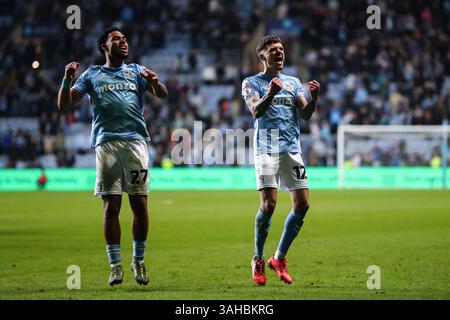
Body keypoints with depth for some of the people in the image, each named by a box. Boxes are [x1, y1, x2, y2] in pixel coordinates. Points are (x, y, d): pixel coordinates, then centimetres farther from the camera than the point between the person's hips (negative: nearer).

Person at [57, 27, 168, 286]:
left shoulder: (136, 71, 17)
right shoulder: (92, 75, 16)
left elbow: (162, 94, 3)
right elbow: (64, 104, 11)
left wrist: (155, 82, -20)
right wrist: (67, 79, -7)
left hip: (136, 141, 0)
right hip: (106, 144, 0)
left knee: (140, 204, -2)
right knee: (111, 206, -3)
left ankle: (139, 261, 10)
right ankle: (115, 265, 1)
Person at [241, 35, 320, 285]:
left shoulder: (293, 83, 18)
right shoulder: (252, 83, 6)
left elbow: (306, 114, 7)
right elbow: (256, 110, -12)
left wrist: (314, 98, -13)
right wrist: (271, 94, -30)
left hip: (292, 149, 5)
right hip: (267, 149, -5)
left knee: (302, 205, -3)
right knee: (269, 204, -14)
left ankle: (279, 258, 11)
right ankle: (258, 260, 3)